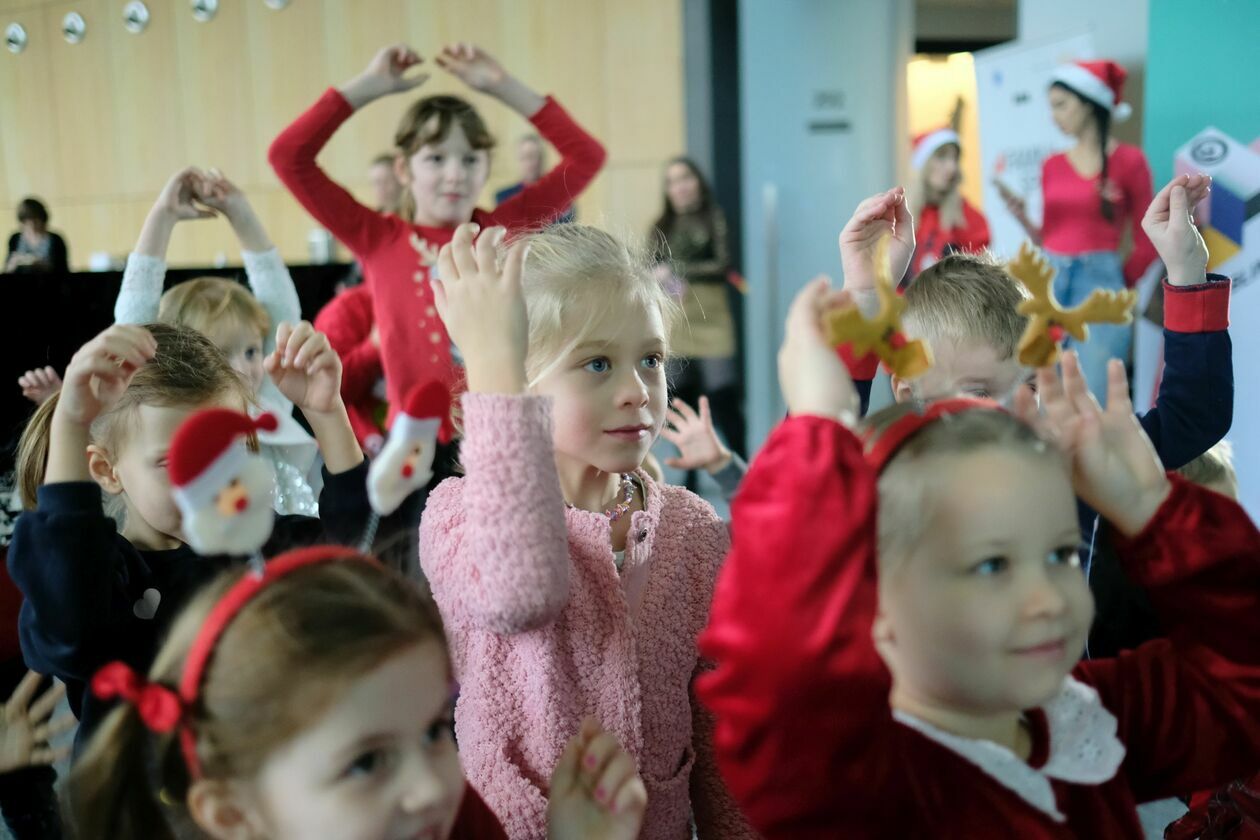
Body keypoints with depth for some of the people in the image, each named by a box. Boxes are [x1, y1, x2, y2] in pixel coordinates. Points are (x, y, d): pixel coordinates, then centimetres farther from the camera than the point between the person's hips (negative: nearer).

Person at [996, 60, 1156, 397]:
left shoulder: (1129, 161, -1)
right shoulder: (1052, 166, 12)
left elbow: (1146, 244, 4)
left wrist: (1116, 286, 8)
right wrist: (1022, 217, -1)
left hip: (1098, 282, -5)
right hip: (1050, 283, 5)